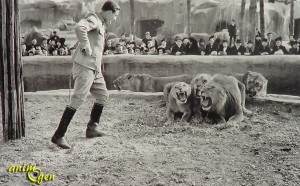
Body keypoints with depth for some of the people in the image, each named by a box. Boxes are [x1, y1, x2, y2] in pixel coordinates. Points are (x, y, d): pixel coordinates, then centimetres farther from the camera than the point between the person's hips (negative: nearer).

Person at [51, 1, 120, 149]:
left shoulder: (101, 23, 20)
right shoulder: (93, 19, -12)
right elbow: (79, 28, -34)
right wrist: (86, 46, -25)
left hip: (94, 67, 10)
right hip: (85, 66, -10)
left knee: (103, 95, 17)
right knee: (78, 99, -14)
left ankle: (92, 128, 27)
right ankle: (58, 136, -12)